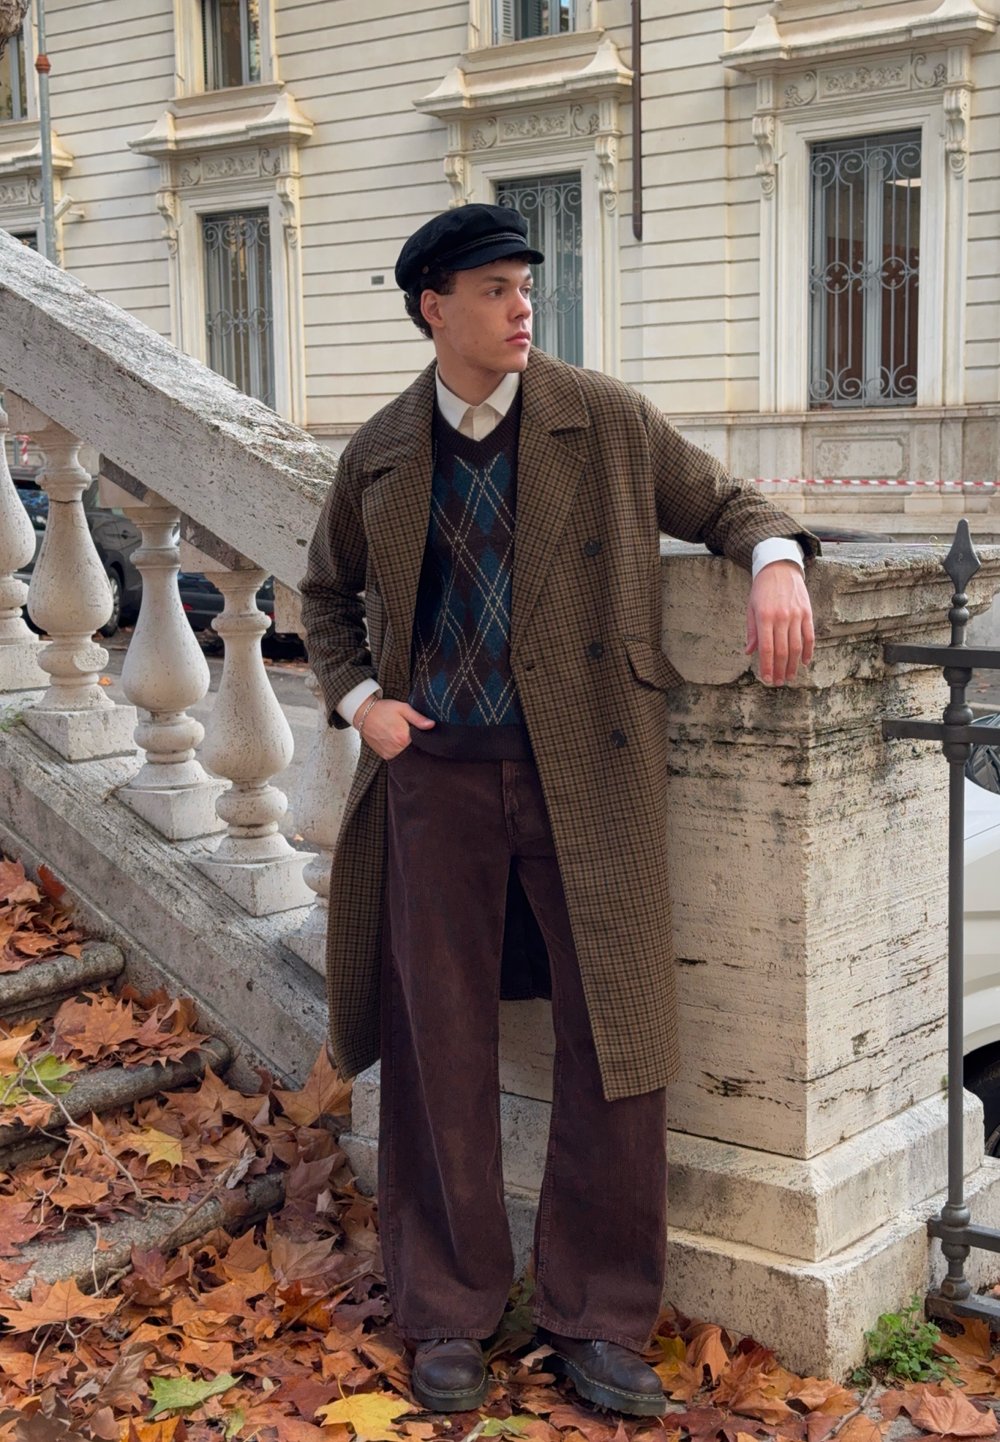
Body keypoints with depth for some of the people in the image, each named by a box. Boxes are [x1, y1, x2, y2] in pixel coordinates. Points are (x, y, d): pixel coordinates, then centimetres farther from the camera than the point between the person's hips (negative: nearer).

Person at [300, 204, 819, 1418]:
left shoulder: (604, 421, 2)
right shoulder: (380, 454, 7)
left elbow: (721, 501, 11)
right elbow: (328, 592, 21)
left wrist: (775, 562, -11)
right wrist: (356, 699, 5)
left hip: (584, 772, -1)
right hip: (436, 773, 1)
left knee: (613, 1051, 1)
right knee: (440, 1054, 7)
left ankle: (597, 1321, 18)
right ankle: (449, 1314, 24)